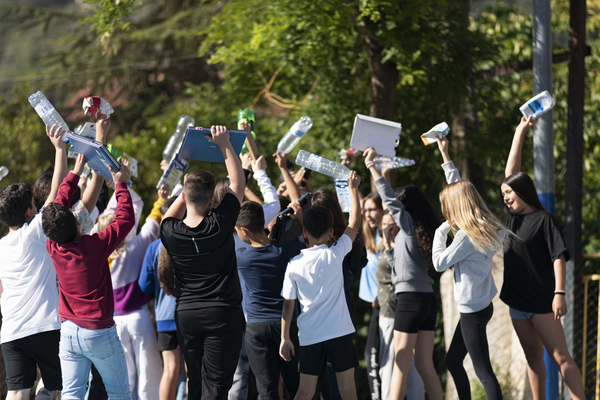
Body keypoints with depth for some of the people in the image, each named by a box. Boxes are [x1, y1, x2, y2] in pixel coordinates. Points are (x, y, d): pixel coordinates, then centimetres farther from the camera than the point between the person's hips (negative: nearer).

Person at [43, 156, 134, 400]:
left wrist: (75, 173, 20)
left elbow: (60, 202, 11)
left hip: (68, 332, 4)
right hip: (99, 333, -4)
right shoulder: (94, 246, -17)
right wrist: (120, 184, 4)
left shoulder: (53, 249, -3)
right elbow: (126, 219, -7)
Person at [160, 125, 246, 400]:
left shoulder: (171, 233, -5)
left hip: (186, 314, 4)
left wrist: (189, 187, 25)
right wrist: (225, 145, 6)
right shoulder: (220, 225, -13)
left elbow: (171, 214, 22)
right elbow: (238, 182, 0)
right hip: (222, 314, -4)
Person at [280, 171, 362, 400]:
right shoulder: (334, 254, -6)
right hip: (339, 331, -2)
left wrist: (285, 338, 9)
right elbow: (354, 223, 5)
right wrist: (353, 189, 15)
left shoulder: (294, 265, -1)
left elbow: (288, 304, 2)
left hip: (309, 336, 2)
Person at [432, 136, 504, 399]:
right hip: (479, 305, 10)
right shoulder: (486, 227, 6)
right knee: (453, 361, 18)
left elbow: (439, 263, -13)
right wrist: (445, 156, 22)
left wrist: (440, 232, -1)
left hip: (473, 310, -10)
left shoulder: (467, 237, -20)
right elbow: (460, 191, 18)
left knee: (483, 370, -8)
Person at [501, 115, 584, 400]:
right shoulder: (514, 217, 9)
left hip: (541, 301, -7)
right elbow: (511, 170, 13)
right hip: (517, 301, 7)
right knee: (533, 358, 9)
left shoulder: (544, 220, -9)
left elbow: (559, 258, -14)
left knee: (561, 358, -11)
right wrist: (520, 131, 15)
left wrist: (559, 294, -24)